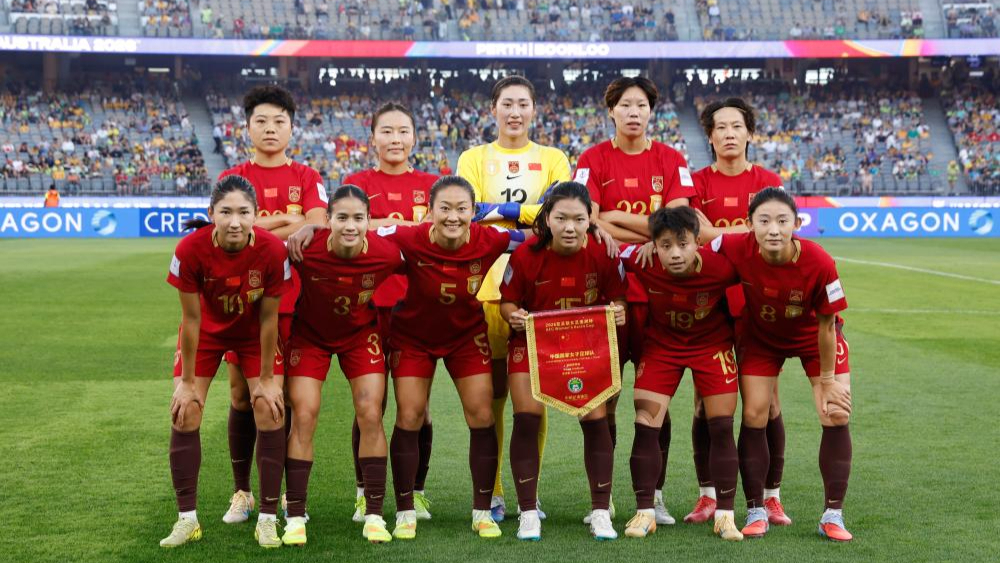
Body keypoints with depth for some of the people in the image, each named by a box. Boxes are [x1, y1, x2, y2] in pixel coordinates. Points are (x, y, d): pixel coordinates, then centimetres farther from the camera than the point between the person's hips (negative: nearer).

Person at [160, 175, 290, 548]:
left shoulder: (272, 250, -31)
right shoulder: (190, 249, -31)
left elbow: (268, 317, -18)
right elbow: (191, 318, -20)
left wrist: (267, 378, -11)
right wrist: (187, 381, -13)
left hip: (253, 333, 0)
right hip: (206, 332, 0)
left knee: (270, 413, -8)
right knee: (184, 414, -5)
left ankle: (268, 520, 3)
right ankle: (187, 519, 8)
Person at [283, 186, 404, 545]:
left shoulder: (387, 252, -25)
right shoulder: (306, 248, -30)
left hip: (361, 334, 1)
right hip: (310, 333, -1)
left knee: (370, 415, -6)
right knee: (303, 416, -8)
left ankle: (374, 515, 5)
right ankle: (295, 518, 2)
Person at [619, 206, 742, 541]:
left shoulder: (721, 265, -31)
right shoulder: (642, 262, -28)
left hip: (712, 343, -1)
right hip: (660, 344, 1)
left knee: (722, 428, -3)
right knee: (645, 426, -4)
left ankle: (725, 515, 10)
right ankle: (645, 512, 8)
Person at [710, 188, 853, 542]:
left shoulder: (820, 263, -36)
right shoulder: (735, 249, -33)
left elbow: (826, 325, -22)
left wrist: (827, 378, -13)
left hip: (813, 336, -1)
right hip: (760, 337, 1)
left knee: (837, 416, -7)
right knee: (754, 417, -4)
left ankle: (833, 515, 6)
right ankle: (756, 511, 11)